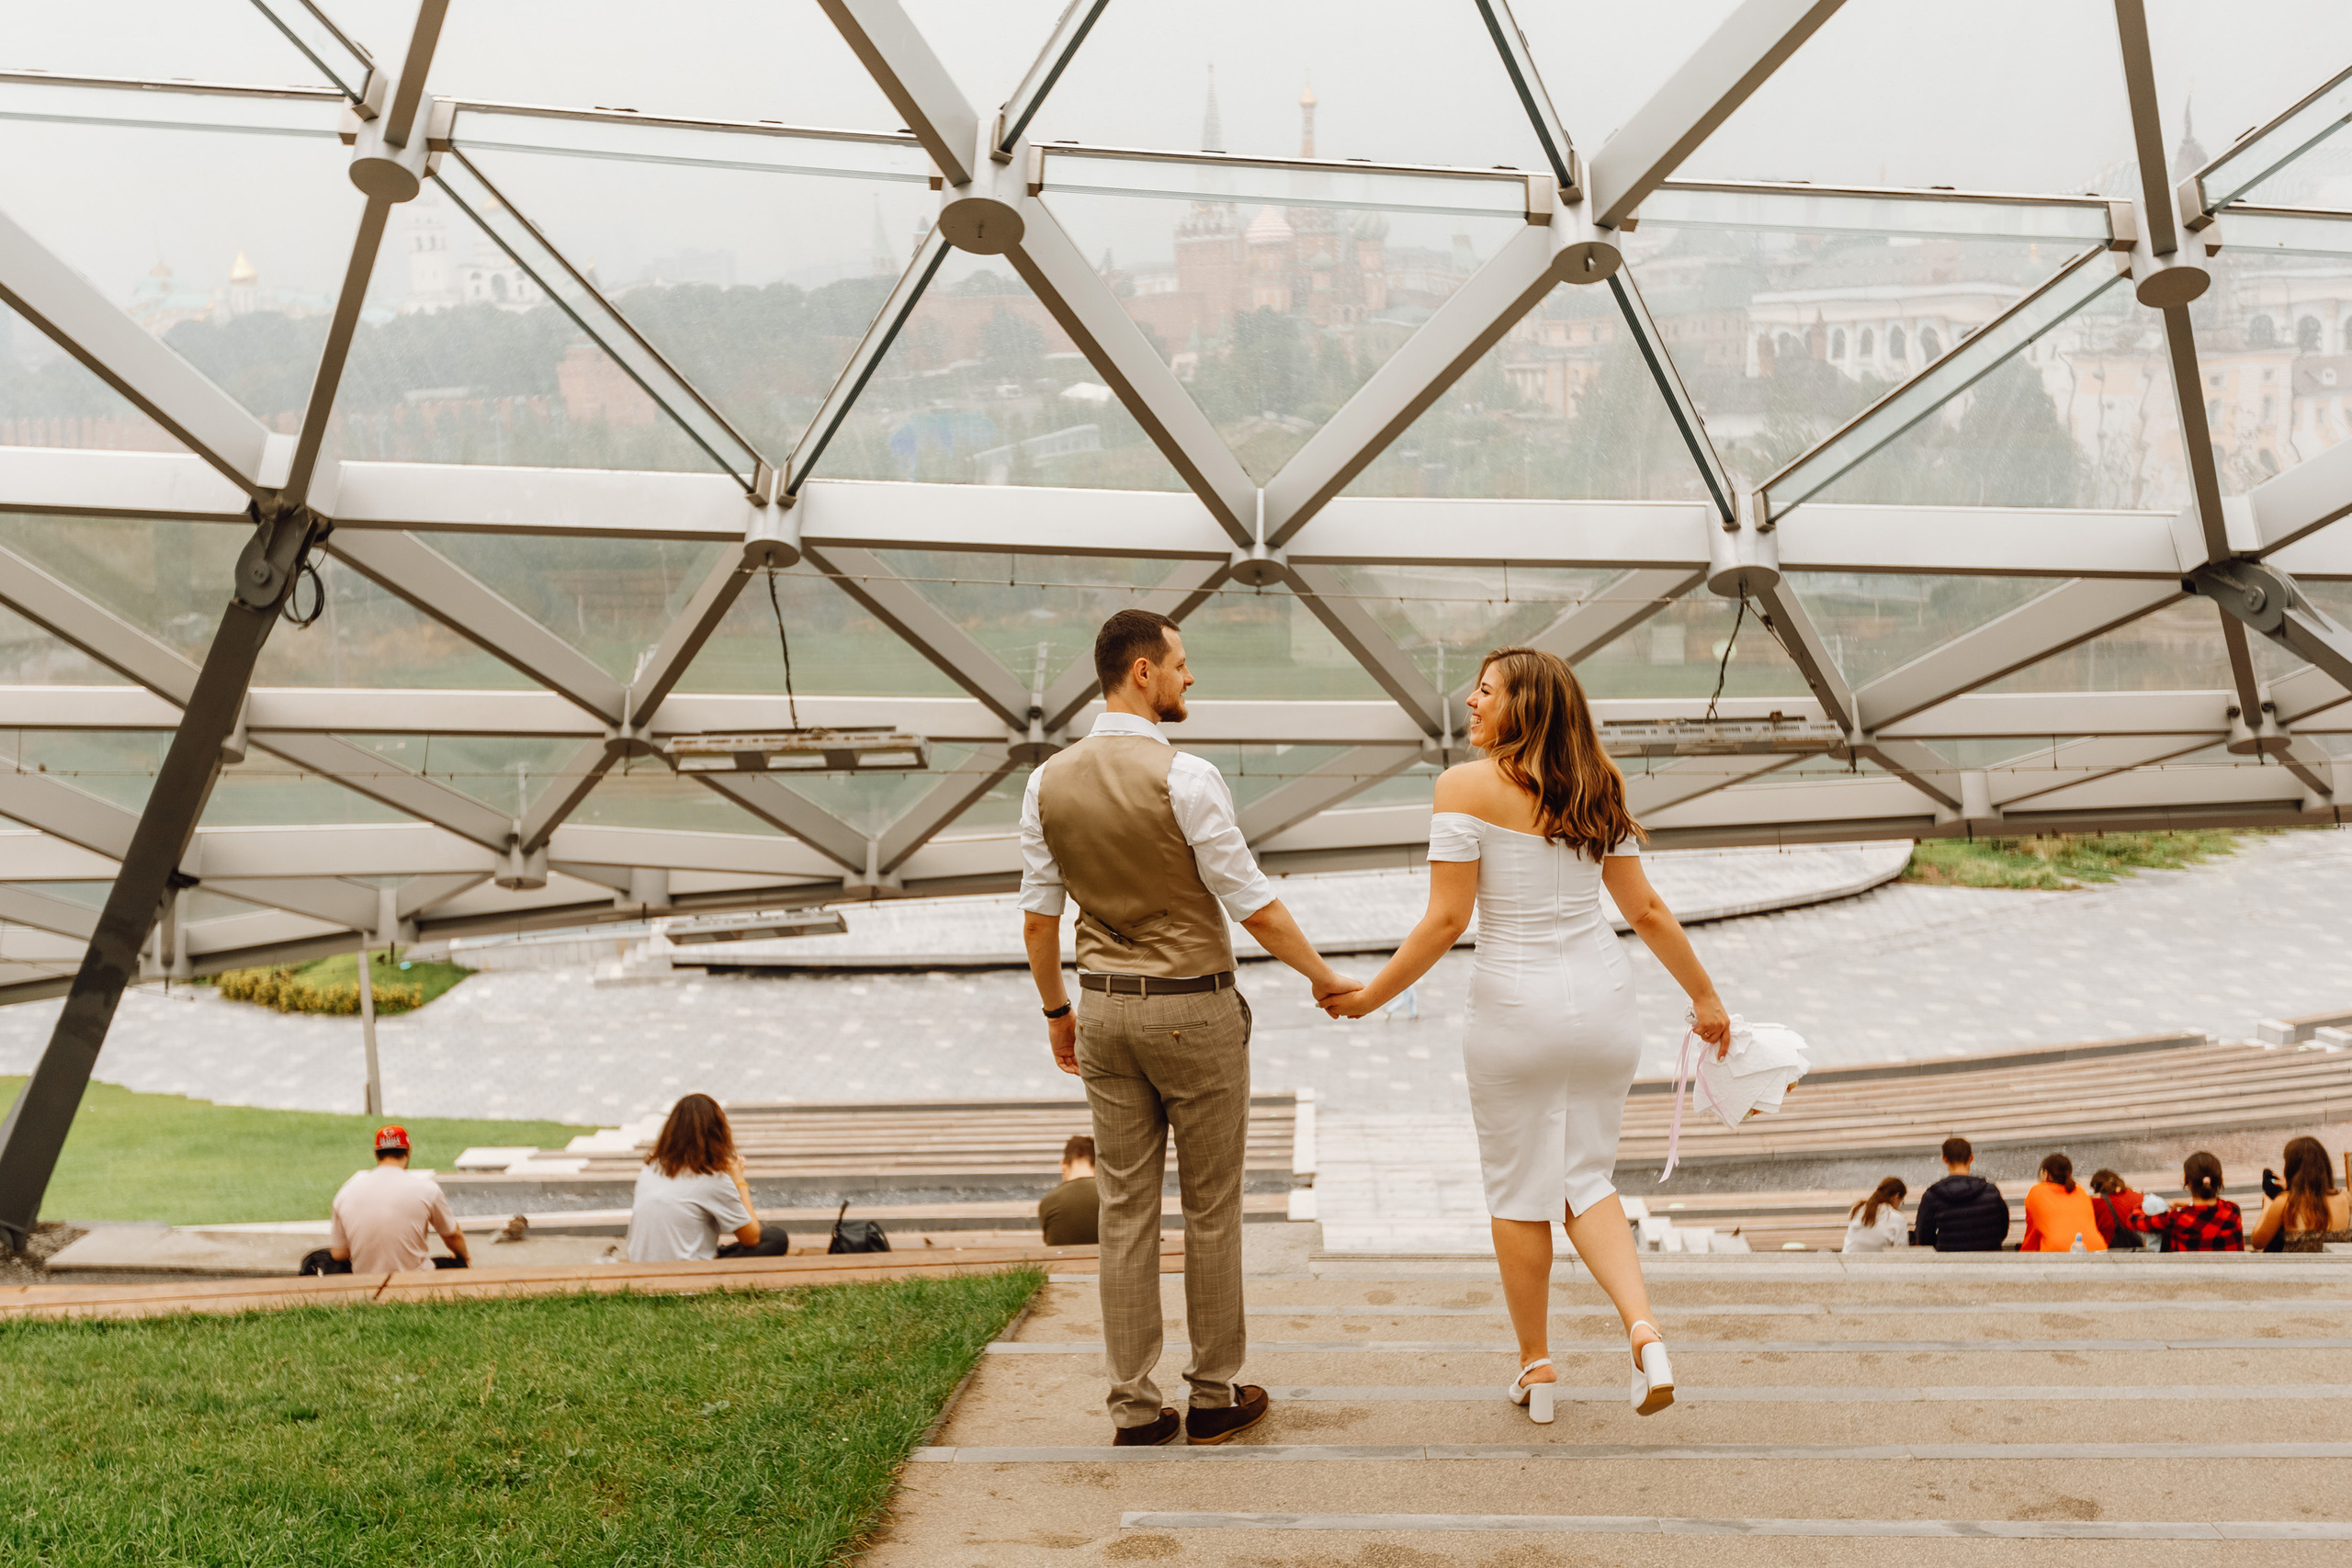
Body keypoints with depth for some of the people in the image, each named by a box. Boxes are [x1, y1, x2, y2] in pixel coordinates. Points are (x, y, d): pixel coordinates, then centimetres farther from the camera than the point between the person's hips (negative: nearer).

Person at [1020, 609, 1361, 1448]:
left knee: (1125, 1211, 8)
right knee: (1211, 1207, 8)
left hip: (1105, 1008, 5)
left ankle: (1135, 1407, 12)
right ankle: (1216, 1395, 17)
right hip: (1194, 1009, -5)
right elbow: (1255, 906, -14)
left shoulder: (1049, 782, 1)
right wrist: (1324, 976, 0)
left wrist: (1056, 1010, 20)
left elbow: (1038, 917, 6)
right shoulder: (1185, 778, -17)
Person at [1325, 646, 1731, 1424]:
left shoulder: (1467, 787, -10)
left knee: (1520, 1191, 9)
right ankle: (1645, 1331, -6)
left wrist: (1370, 995, -3)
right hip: (1602, 996, 5)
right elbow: (1646, 909, 8)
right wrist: (1704, 994, 18)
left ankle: (1536, 1367, 19)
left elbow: (1446, 920, -13)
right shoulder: (1600, 789, 6)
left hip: (1516, 1006, -5)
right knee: (1586, 1178, 14)